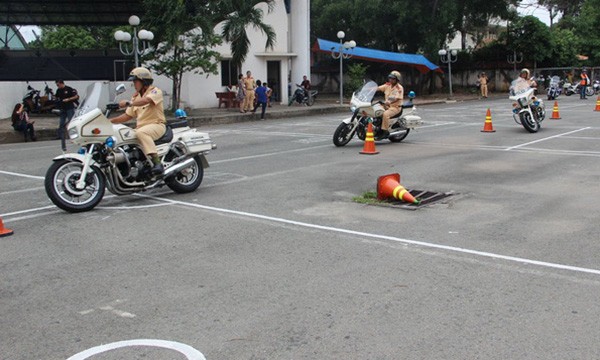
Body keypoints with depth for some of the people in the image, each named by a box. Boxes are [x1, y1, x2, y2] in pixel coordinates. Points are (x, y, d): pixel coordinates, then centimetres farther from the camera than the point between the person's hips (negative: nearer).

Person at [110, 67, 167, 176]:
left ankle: (157, 162, -46)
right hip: (141, 127, 8)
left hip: (157, 125, -8)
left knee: (141, 133, -38)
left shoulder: (155, 91, -4)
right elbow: (128, 116, 18)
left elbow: (146, 100, -27)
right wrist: (110, 121, 6)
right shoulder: (136, 97, 20)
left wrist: (129, 103, -39)